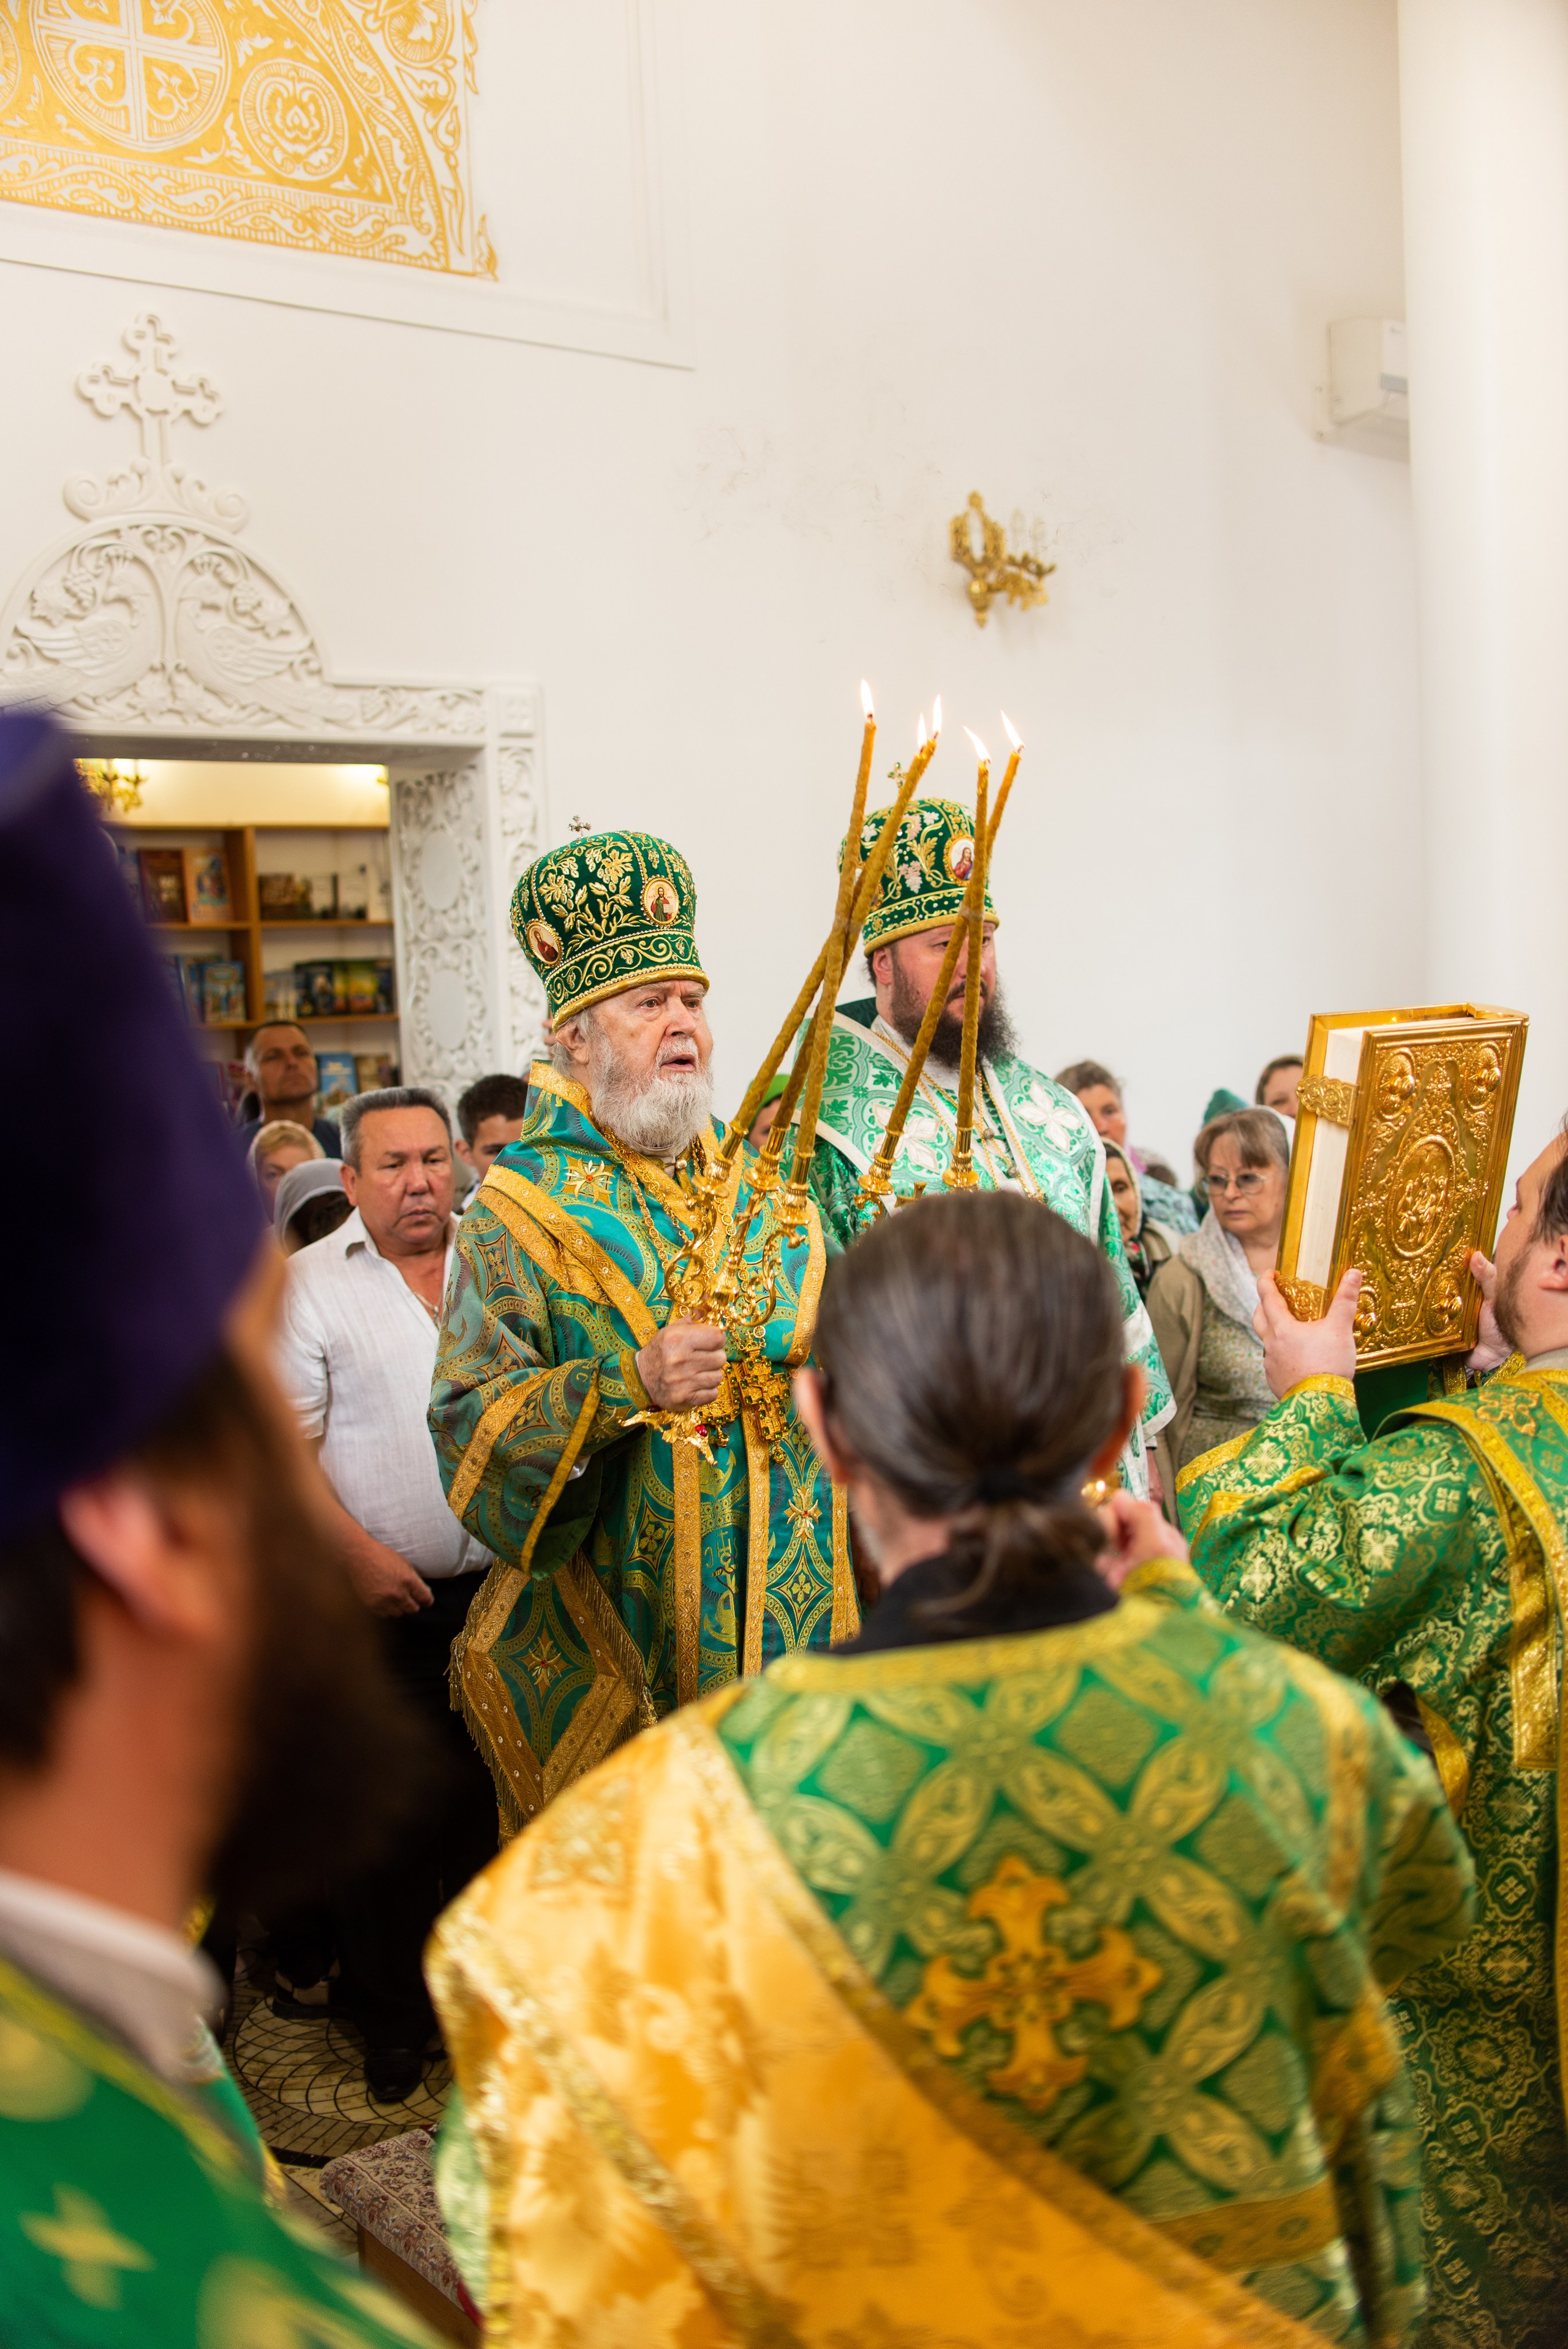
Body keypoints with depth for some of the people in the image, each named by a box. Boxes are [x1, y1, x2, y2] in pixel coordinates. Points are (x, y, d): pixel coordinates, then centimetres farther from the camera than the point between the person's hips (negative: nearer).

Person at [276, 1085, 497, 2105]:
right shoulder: (309, 1284, -4)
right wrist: (359, 1553, -15)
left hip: (500, 1584, 3)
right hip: (379, 1597, -3)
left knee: (496, 1799, 11)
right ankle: (393, 2009, 23)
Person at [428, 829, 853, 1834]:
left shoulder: (761, 1177, 11)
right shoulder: (524, 1207, -5)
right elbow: (470, 1425, -13)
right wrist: (630, 1387, -26)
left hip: (792, 1619, 4)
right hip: (619, 1646, -4)